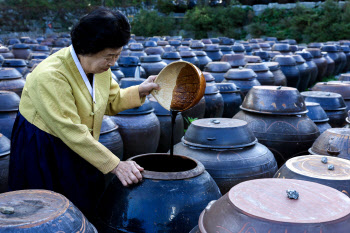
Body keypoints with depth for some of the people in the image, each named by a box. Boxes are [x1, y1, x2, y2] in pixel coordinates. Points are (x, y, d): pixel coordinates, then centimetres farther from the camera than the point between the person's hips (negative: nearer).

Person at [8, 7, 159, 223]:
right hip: (43, 155, -7)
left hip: (79, 150, 7)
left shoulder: (100, 65, -6)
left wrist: (140, 91, -9)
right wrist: (115, 165, -32)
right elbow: (72, 132, -32)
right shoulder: (49, 76, -30)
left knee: (85, 214, 15)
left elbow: (111, 102, 9)